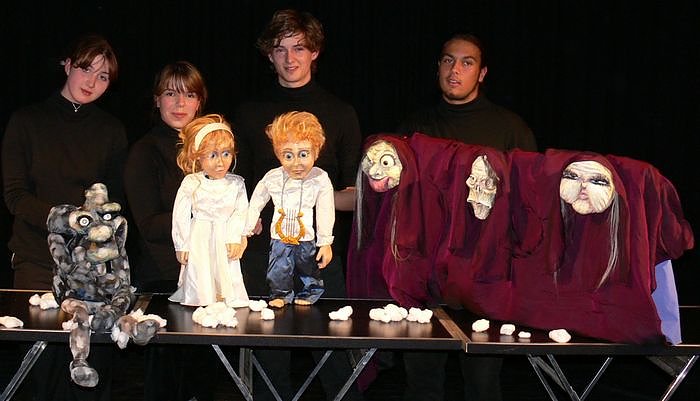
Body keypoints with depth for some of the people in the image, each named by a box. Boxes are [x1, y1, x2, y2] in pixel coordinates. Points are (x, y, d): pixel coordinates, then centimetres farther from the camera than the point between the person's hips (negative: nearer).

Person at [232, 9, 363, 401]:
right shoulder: (249, 114, 12)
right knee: (270, 363, 4)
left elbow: (357, 196, 6)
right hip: (263, 254, 1)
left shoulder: (341, 113, 8)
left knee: (336, 361, -3)